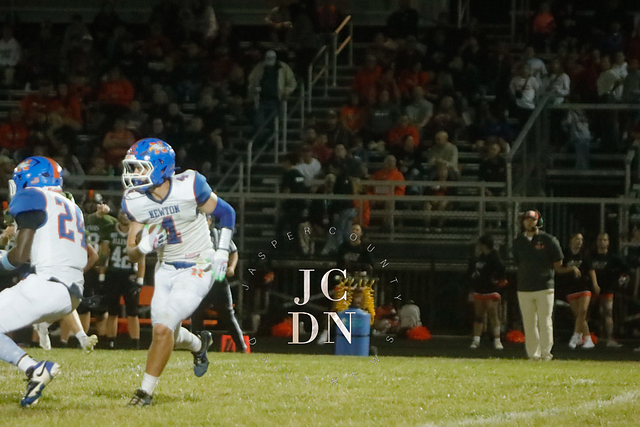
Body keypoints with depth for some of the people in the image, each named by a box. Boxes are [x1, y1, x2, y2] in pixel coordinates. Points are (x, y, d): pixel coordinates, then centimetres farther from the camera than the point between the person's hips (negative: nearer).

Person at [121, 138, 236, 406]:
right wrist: (145, 245, -24)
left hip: (197, 269, -6)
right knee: (168, 335, 11)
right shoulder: (135, 202, -8)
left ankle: (146, 391, -3)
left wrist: (222, 252, -12)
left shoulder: (189, 187, -21)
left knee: (163, 328, -17)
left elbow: (226, 213, -4)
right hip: (166, 270, 6)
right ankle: (200, 344, 46)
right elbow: (132, 253, -1)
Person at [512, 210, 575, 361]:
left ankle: (546, 353, -1)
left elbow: (558, 266, 0)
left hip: (544, 288, -3)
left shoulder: (548, 240, 1)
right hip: (524, 289, 3)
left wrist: (571, 268, -17)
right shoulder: (518, 242, 10)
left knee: (545, 322, -5)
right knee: (529, 324, 4)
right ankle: (533, 355, 10)